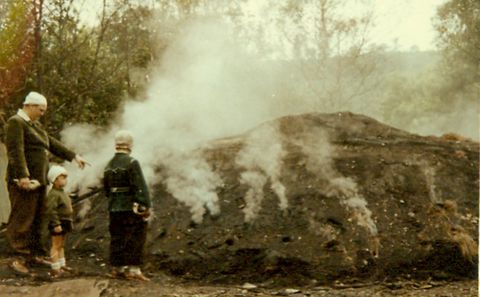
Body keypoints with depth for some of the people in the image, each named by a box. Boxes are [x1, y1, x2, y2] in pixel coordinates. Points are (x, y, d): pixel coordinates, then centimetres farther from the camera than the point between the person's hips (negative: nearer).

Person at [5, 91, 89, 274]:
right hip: (24, 181, -10)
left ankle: (36, 254, 20)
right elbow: (16, 151, -19)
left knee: (37, 220, 13)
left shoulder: (35, 125, 20)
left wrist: (74, 156, 22)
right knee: (22, 220, -7)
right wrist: (23, 176, -27)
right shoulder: (16, 122, -9)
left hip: (39, 180, 10)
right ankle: (21, 258, -4)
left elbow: (52, 144, 25)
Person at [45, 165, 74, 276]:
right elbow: (50, 210, -25)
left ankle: (62, 265, 27)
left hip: (64, 222, 10)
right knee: (56, 245, -5)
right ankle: (55, 268, -2)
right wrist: (56, 224, -27)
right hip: (57, 224, -10)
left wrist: (70, 221, 24)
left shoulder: (62, 192, 14)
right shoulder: (53, 194, -19)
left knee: (61, 245, 18)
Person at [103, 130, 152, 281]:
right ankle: (133, 269, -4)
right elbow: (141, 188, -17)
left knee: (117, 238, 13)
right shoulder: (131, 163, -13)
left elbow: (106, 189, 19)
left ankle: (117, 268, 17)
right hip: (131, 208, -8)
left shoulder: (109, 165, 12)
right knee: (135, 239, -2)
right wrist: (146, 206, -15)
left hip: (114, 208, 8)